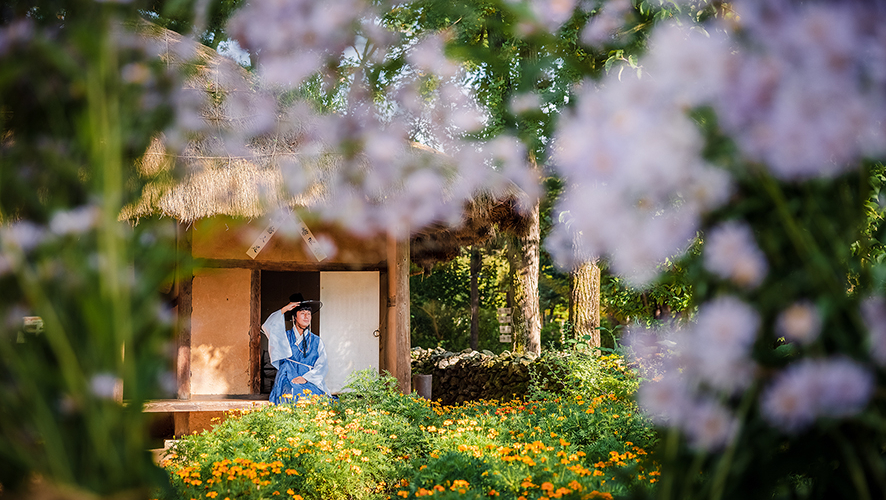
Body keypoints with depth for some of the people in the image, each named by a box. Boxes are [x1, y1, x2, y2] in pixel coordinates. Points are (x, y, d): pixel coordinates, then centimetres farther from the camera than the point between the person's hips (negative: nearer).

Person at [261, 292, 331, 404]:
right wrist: (284, 309, -3)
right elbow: (268, 327, -4)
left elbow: (321, 366, 6)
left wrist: (306, 378, -11)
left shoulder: (316, 341, 16)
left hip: (310, 382, 2)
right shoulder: (284, 337, 14)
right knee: (295, 395, -34)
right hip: (288, 383, -2)